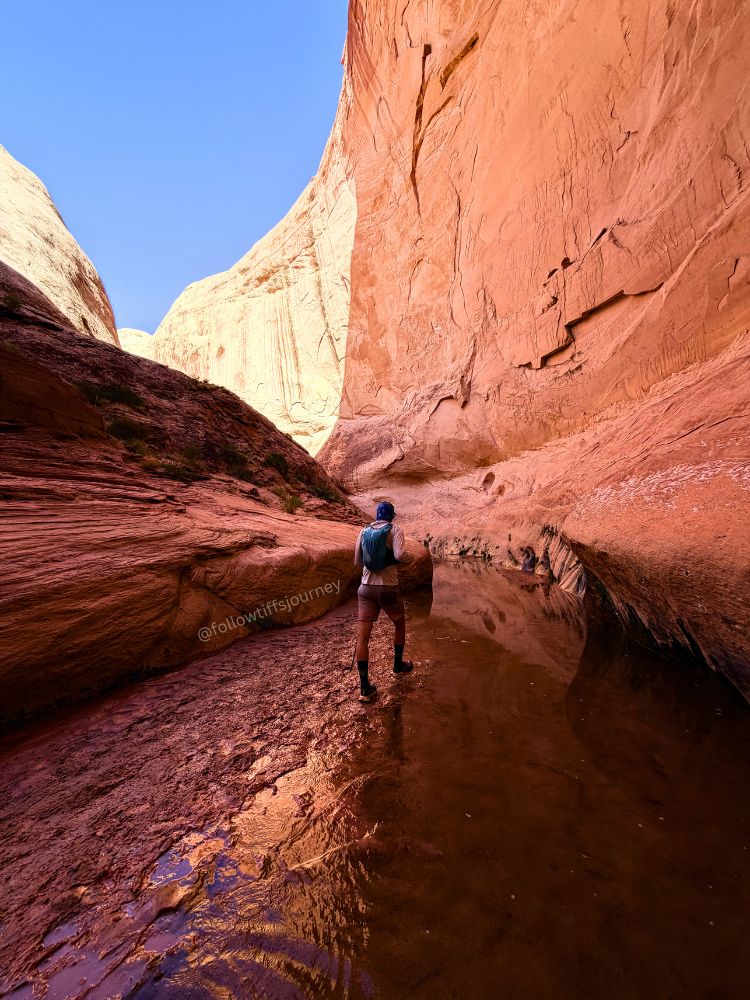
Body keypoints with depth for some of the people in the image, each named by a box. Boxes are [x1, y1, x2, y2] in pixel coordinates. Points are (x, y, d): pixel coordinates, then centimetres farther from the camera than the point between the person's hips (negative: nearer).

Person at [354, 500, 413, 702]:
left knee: (362, 637, 4)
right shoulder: (394, 530, -5)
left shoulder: (364, 531, 6)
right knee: (400, 624, 26)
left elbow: (357, 561, 10)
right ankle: (398, 664, 42)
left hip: (366, 588, 3)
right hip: (388, 588, -2)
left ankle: (365, 688, 7)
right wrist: (397, 558, 2)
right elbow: (400, 555, -21)